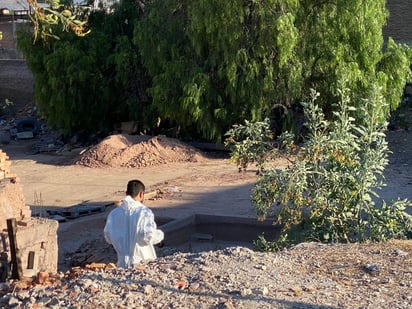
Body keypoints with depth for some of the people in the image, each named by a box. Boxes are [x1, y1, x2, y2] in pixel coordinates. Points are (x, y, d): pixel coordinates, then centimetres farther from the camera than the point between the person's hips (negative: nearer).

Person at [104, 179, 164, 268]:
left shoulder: (114, 213, 4)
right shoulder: (144, 212, -11)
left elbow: (108, 237, 10)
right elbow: (149, 236, -17)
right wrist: (160, 234, 3)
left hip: (123, 263, 4)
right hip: (142, 261, -4)